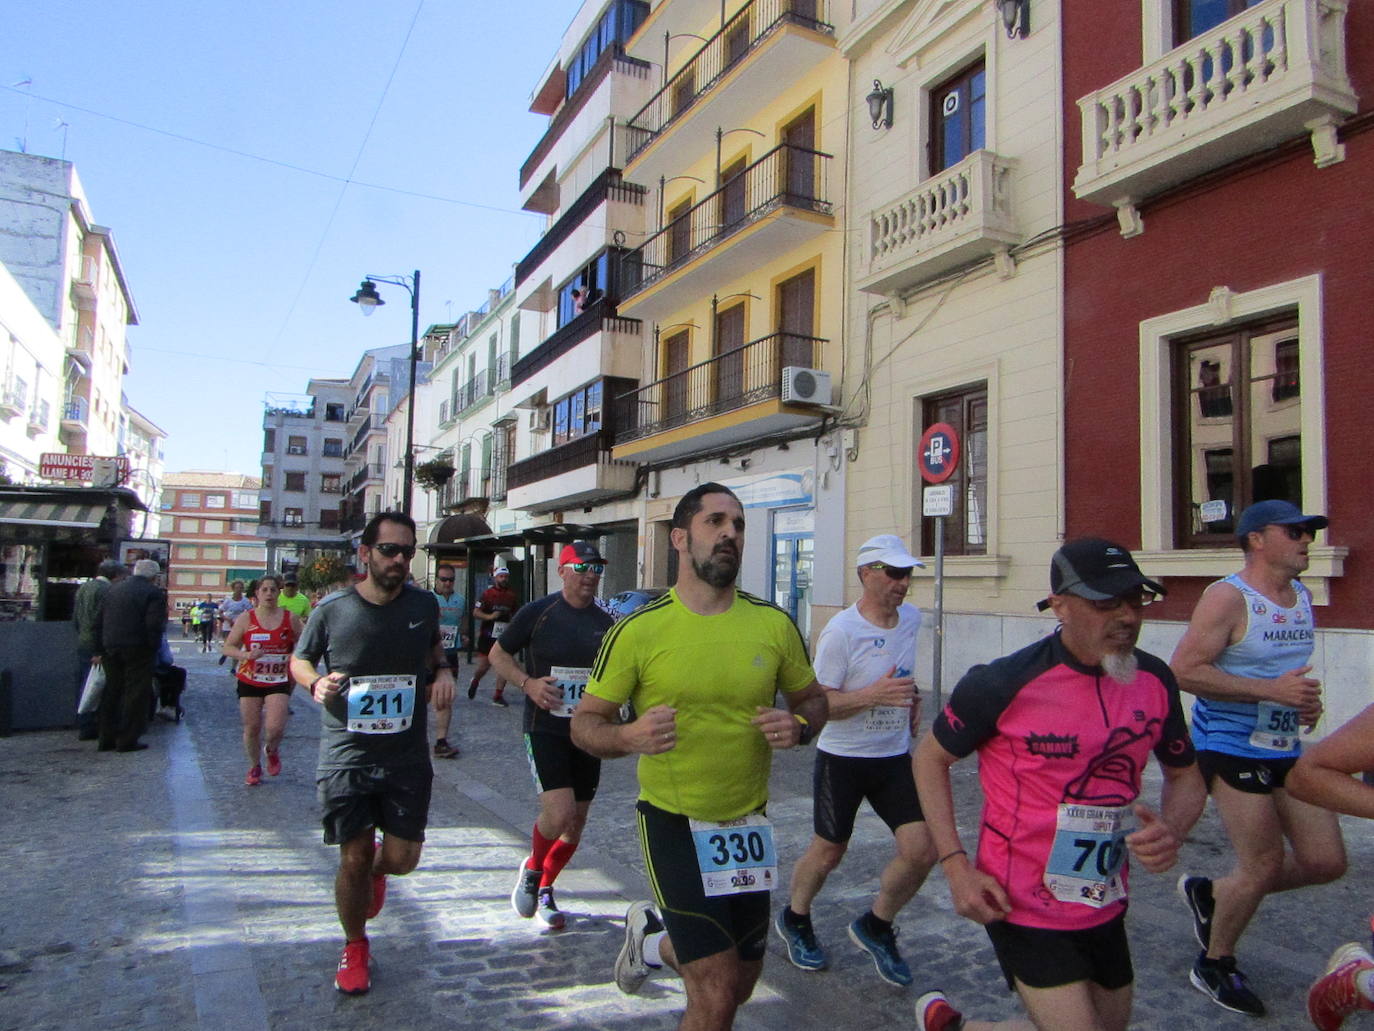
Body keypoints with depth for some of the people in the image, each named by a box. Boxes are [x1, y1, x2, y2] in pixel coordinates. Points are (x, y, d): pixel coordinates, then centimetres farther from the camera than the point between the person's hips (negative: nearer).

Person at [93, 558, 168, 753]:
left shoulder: (114, 589, 12)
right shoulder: (154, 593, -9)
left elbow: (98, 620, 12)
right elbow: (155, 625, -17)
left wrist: (102, 649, 15)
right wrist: (153, 649, -6)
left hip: (110, 649, 6)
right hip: (137, 649, -6)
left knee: (111, 692, 15)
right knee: (136, 693, 1)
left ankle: (107, 739, 21)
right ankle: (128, 740, 2)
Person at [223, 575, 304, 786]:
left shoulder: (291, 619, 0)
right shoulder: (246, 618, -1)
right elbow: (228, 647, 1)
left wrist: (294, 658, -9)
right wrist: (245, 655, -18)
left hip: (279, 681, -1)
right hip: (250, 680, 1)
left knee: (275, 727, -12)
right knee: (251, 727, 5)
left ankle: (273, 751, 23)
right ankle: (254, 767, 28)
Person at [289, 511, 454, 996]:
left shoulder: (424, 605, -2)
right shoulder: (333, 609, -8)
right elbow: (299, 661, 7)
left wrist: (443, 671, -2)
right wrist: (316, 683, -14)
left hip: (408, 758, 2)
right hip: (346, 756, -1)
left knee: (403, 859, 2)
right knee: (353, 858, 5)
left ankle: (377, 868, 41)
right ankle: (355, 947, 32)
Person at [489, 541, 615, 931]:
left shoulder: (607, 623, 5)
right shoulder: (537, 613, -7)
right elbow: (498, 654, 2)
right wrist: (528, 682, -14)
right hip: (545, 728, -5)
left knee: (577, 822, 10)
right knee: (559, 813, -18)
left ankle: (545, 890, 35)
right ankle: (531, 869, 15)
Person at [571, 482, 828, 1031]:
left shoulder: (775, 624, -4)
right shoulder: (638, 629, -12)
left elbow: (812, 697, 10)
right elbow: (585, 722, -6)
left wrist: (798, 725, -13)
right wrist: (629, 737, -27)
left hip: (748, 824, 4)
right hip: (674, 823, -4)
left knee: (740, 986, 21)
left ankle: (651, 937, 48)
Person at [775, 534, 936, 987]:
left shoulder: (912, 617, 2)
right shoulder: (841, 631, -19)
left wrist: (910, 695, 8)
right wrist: (873, 695, -30)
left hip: (895, 757, 5)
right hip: (842, 759, -5)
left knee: (922, 850, -4)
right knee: (827, 853, 9)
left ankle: (875, 927, 22)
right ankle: (794, 920, 39)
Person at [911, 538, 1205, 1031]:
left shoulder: (1154, 679, -5)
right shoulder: (1004, 684, -21)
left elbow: (1186, 776, 9)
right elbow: (930, 758, -8)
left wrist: (1171, 830, -13)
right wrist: (956, 866, -16)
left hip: (1105, 910, 6)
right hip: (1022, 909, -6)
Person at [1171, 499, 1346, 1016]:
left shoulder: (1303, 597, 11)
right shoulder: (1228, 597, -16)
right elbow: (1184, 669, -23)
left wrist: (1306, 699, 6)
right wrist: (1271, 690, -25)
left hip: (1286, 749, 8)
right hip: (1232, 746, -8)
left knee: (1326, 862, 7)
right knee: (1264, 864, -4)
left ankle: (1209, 893, 28)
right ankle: (1214, 965, 20)